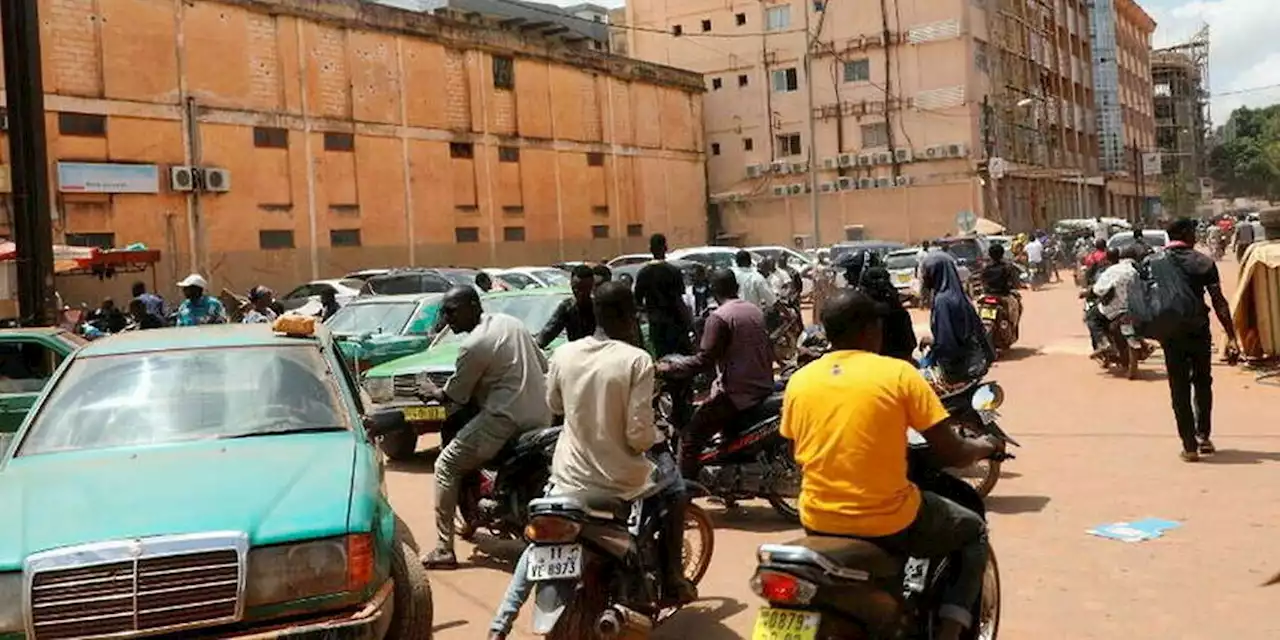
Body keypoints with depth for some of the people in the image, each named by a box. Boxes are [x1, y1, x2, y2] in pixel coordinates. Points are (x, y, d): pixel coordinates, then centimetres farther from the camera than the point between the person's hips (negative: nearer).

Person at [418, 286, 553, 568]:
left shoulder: (474, 345, -12)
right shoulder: (512, 322, 12)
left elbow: (455, 395, -2)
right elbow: (543, 364, 19)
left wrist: (434, 394, 19)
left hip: (506, 420, -8)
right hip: (542, 416, 8)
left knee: (447, 466, 2)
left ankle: (444, 550, -2)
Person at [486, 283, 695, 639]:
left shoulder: (563, 355, -3)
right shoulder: (636, 360, -16)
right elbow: (638, 436, -19)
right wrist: (658, 437, 3)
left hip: (569, 478, 3)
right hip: (621, 483, -3)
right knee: (676, 491, 28)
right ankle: (673, 578, 26)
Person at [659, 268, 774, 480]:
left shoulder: (719, 317, -14)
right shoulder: (756, 311, 10)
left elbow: (704, 360, -19)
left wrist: (669, 368, -11)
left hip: (737, 393, -8)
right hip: (763, 388, 8)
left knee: (690, 437, -6)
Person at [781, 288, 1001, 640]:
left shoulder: (798, 381, 1)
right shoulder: (898, 373, -9)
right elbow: (951, 454, -7)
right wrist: (982, 448, 16)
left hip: (818, 523, 4)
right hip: (889, 522, -4)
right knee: (973, 532, 23)